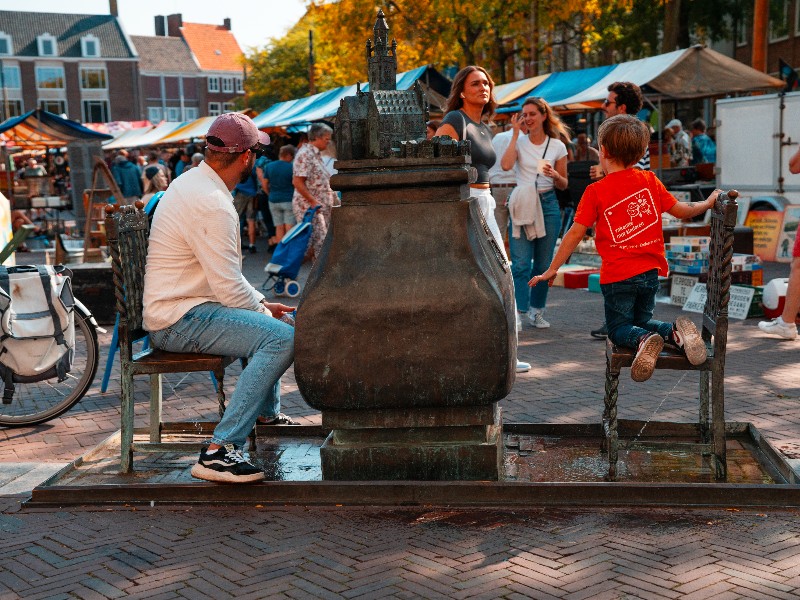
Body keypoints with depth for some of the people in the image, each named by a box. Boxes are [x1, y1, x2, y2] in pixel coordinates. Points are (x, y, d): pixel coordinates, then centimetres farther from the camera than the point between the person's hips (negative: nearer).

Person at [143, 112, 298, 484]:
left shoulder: (192, 182, 13)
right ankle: (219, 450, -28)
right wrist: (262, 310, -5)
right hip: (180, 320, -11)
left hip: (176, 310, 11)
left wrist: (261, 302, 13)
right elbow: (229, 288, -23)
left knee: (268, 322, 27)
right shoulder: (212, 204, -21)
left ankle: (267, 413, 40)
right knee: (282, 337, -26)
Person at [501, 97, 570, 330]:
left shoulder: (557, 146, 6)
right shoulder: (519, 142, 4)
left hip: (548, 203, 1)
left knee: (544, 263, 6)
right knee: (521, 263, -10)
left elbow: (564, 185, 10)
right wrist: (515, 134, -10)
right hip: (522, 204, -1)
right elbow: (506, 165, -17)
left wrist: (555, 175, -12)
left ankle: (537, 311, 19)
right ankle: (518, 313, -7)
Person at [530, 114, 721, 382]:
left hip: (618, 275, -4)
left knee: (619, 328, 10)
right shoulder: (649, 181, 3)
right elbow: (680, 210, 11)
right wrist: (708, 202, 29)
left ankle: (643, 340, -26)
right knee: (642, 320, 23)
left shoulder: (596, 191, -8)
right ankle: (675, 331, -11)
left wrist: (552, 269, 0)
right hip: (650, 271, 4)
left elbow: (576, 233, -7)